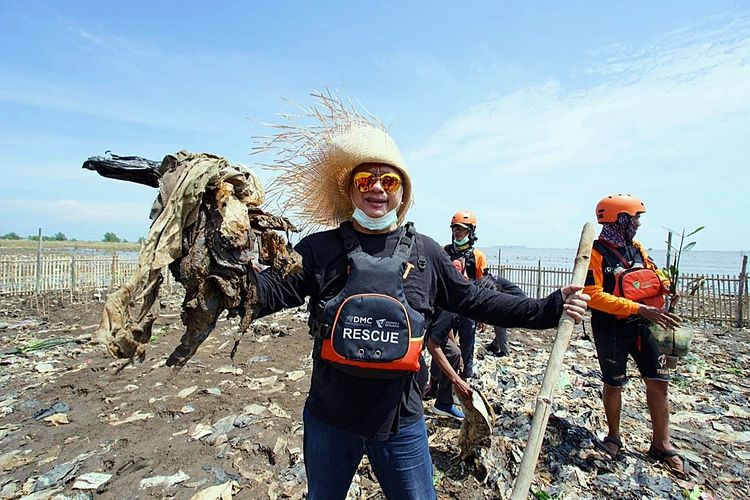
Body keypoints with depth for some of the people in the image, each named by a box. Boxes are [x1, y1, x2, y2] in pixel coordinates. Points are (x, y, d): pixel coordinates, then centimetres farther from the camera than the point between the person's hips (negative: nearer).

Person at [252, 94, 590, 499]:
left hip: (400, 424, 0)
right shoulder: (320, 249, -7)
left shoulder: (425, 252, -2)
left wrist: (549, 309, 3)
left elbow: (472, 301, 4)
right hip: (328, 421, 1)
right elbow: (271, 290, -14)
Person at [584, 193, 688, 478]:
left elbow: (652, 275, 18)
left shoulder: (636, 248, 6)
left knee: (658, 382, 9)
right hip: (611, 330, -6)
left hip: (642, 327, 6)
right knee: (613, 384, 10)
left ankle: (661, 445, 26)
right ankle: (614, 437, 31)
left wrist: (666, 284, -6)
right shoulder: (596, 253, -17)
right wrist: (640, 309, -27)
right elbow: (594, 296, -24)